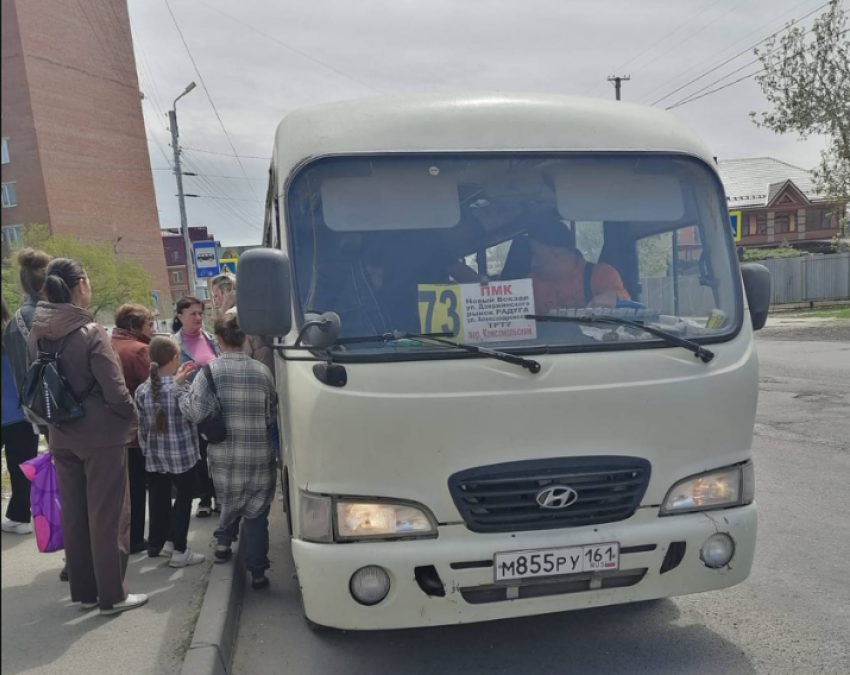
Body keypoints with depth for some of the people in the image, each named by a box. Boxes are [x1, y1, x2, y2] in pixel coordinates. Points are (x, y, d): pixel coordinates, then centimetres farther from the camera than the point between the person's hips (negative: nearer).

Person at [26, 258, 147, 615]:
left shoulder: (35, 336, 1)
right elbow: (116, 393, -19)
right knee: (107, 516, 4)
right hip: (101, 436, -6)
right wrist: (131, 413, 0)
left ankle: (83, 591, 27)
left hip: (61, 439, 6)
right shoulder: (90, 333, -19)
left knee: (73, 515, 15)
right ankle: (112, 596, 13)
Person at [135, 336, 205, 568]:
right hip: (181, 454, -5)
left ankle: (157, 543, 26)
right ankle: (178, 550, 7)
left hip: (154, 456, 5)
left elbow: (142, 427, 5)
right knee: (184, 498, 5)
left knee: (159, 499, 15)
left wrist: (147, 450, 17)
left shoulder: (142, 390, -1)